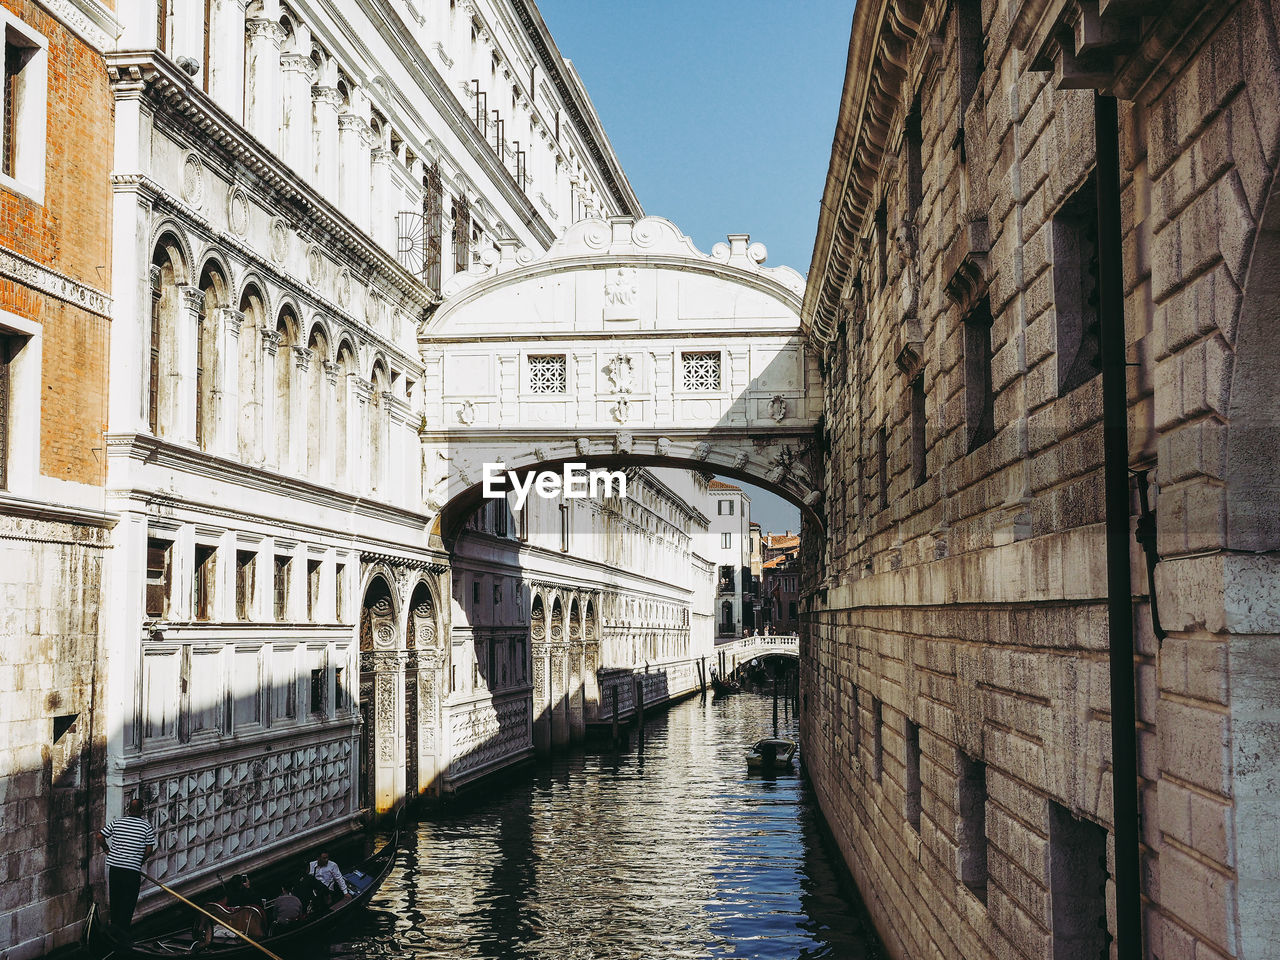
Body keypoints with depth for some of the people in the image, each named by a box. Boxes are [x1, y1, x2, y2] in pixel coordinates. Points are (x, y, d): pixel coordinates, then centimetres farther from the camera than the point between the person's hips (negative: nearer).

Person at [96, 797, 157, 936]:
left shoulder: (117, 822, 4)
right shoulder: (147, 826, -4)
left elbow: (99, 836, 2)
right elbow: (149, 850, -4)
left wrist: (106, 849, 18)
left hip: (114, 866, 4)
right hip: (133, 869, -4)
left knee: (115, 898, 17)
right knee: (129, 900, 4)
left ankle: (114, 924, 27)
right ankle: (122, 929, -1)